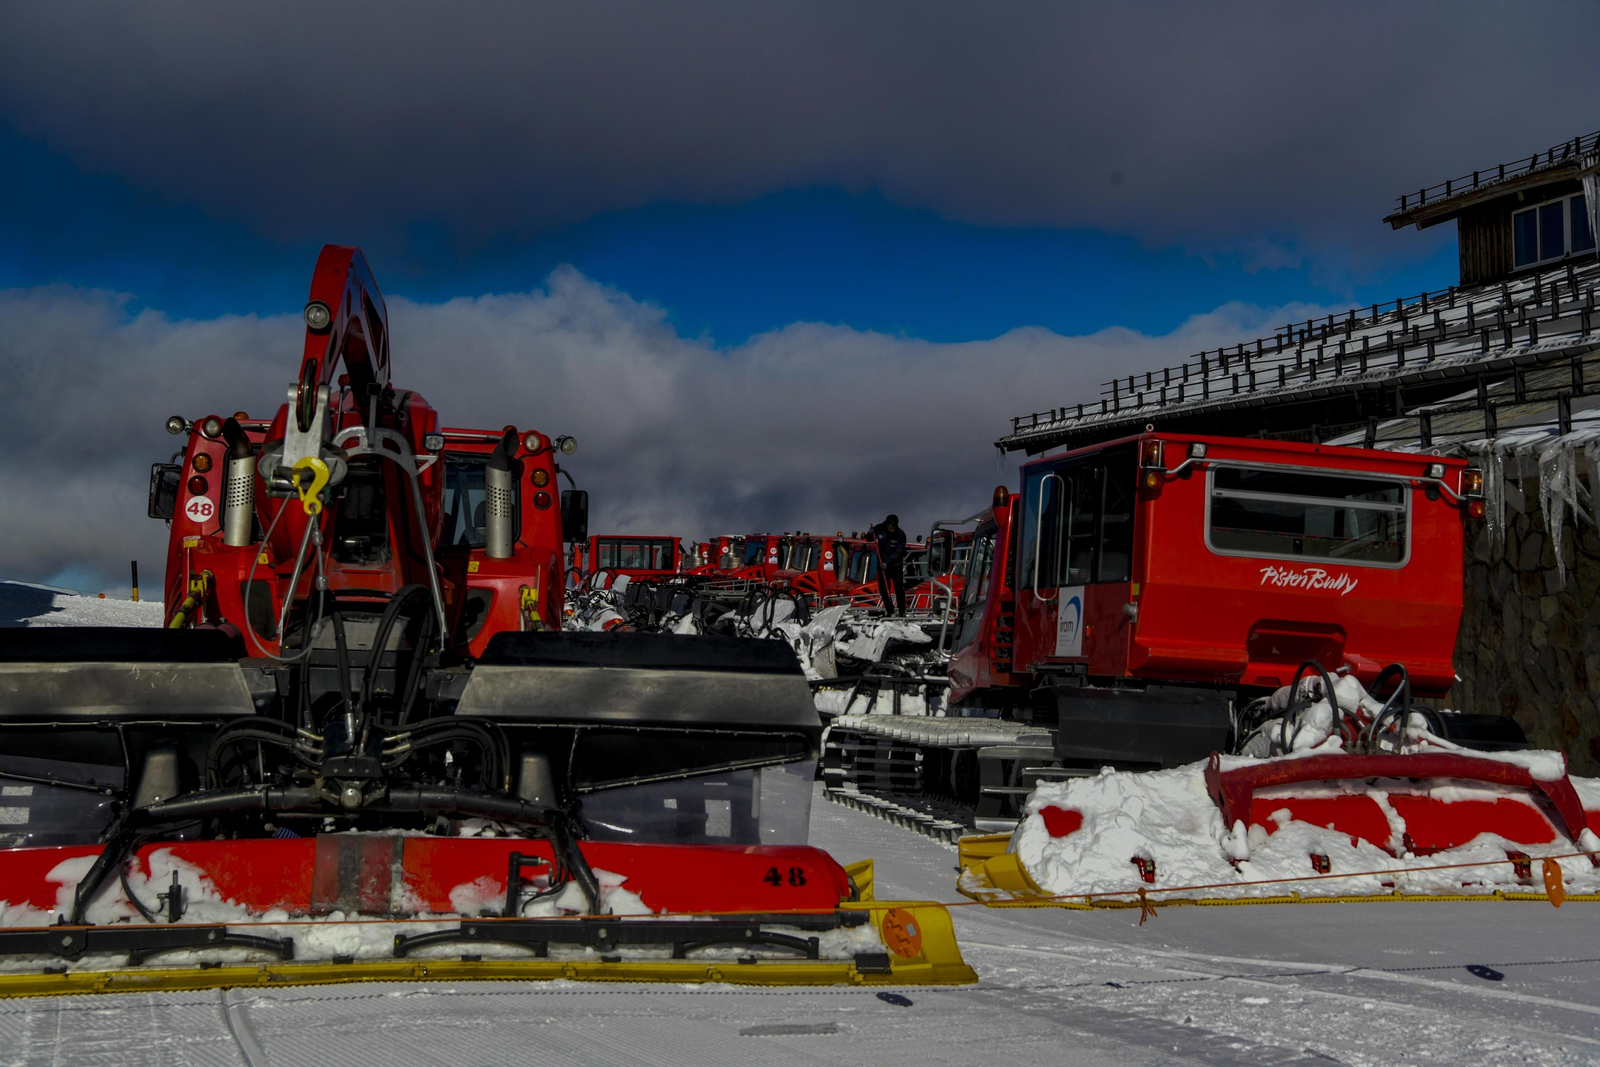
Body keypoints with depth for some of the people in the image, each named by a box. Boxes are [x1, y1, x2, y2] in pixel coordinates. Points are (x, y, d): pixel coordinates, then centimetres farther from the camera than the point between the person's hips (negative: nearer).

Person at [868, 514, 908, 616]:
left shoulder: (900, 534, -16)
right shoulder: (879, 529, -8)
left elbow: (898, 552, -20)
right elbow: (868, 538, 8)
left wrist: (888, 562, -30)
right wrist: (870, 534, -15)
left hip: (896, 565, -3)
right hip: (882, 564, 3)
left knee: (899, 588, -10)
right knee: (883, 589, 4)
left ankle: (901, 610, -4)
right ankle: (889, 610, 15)